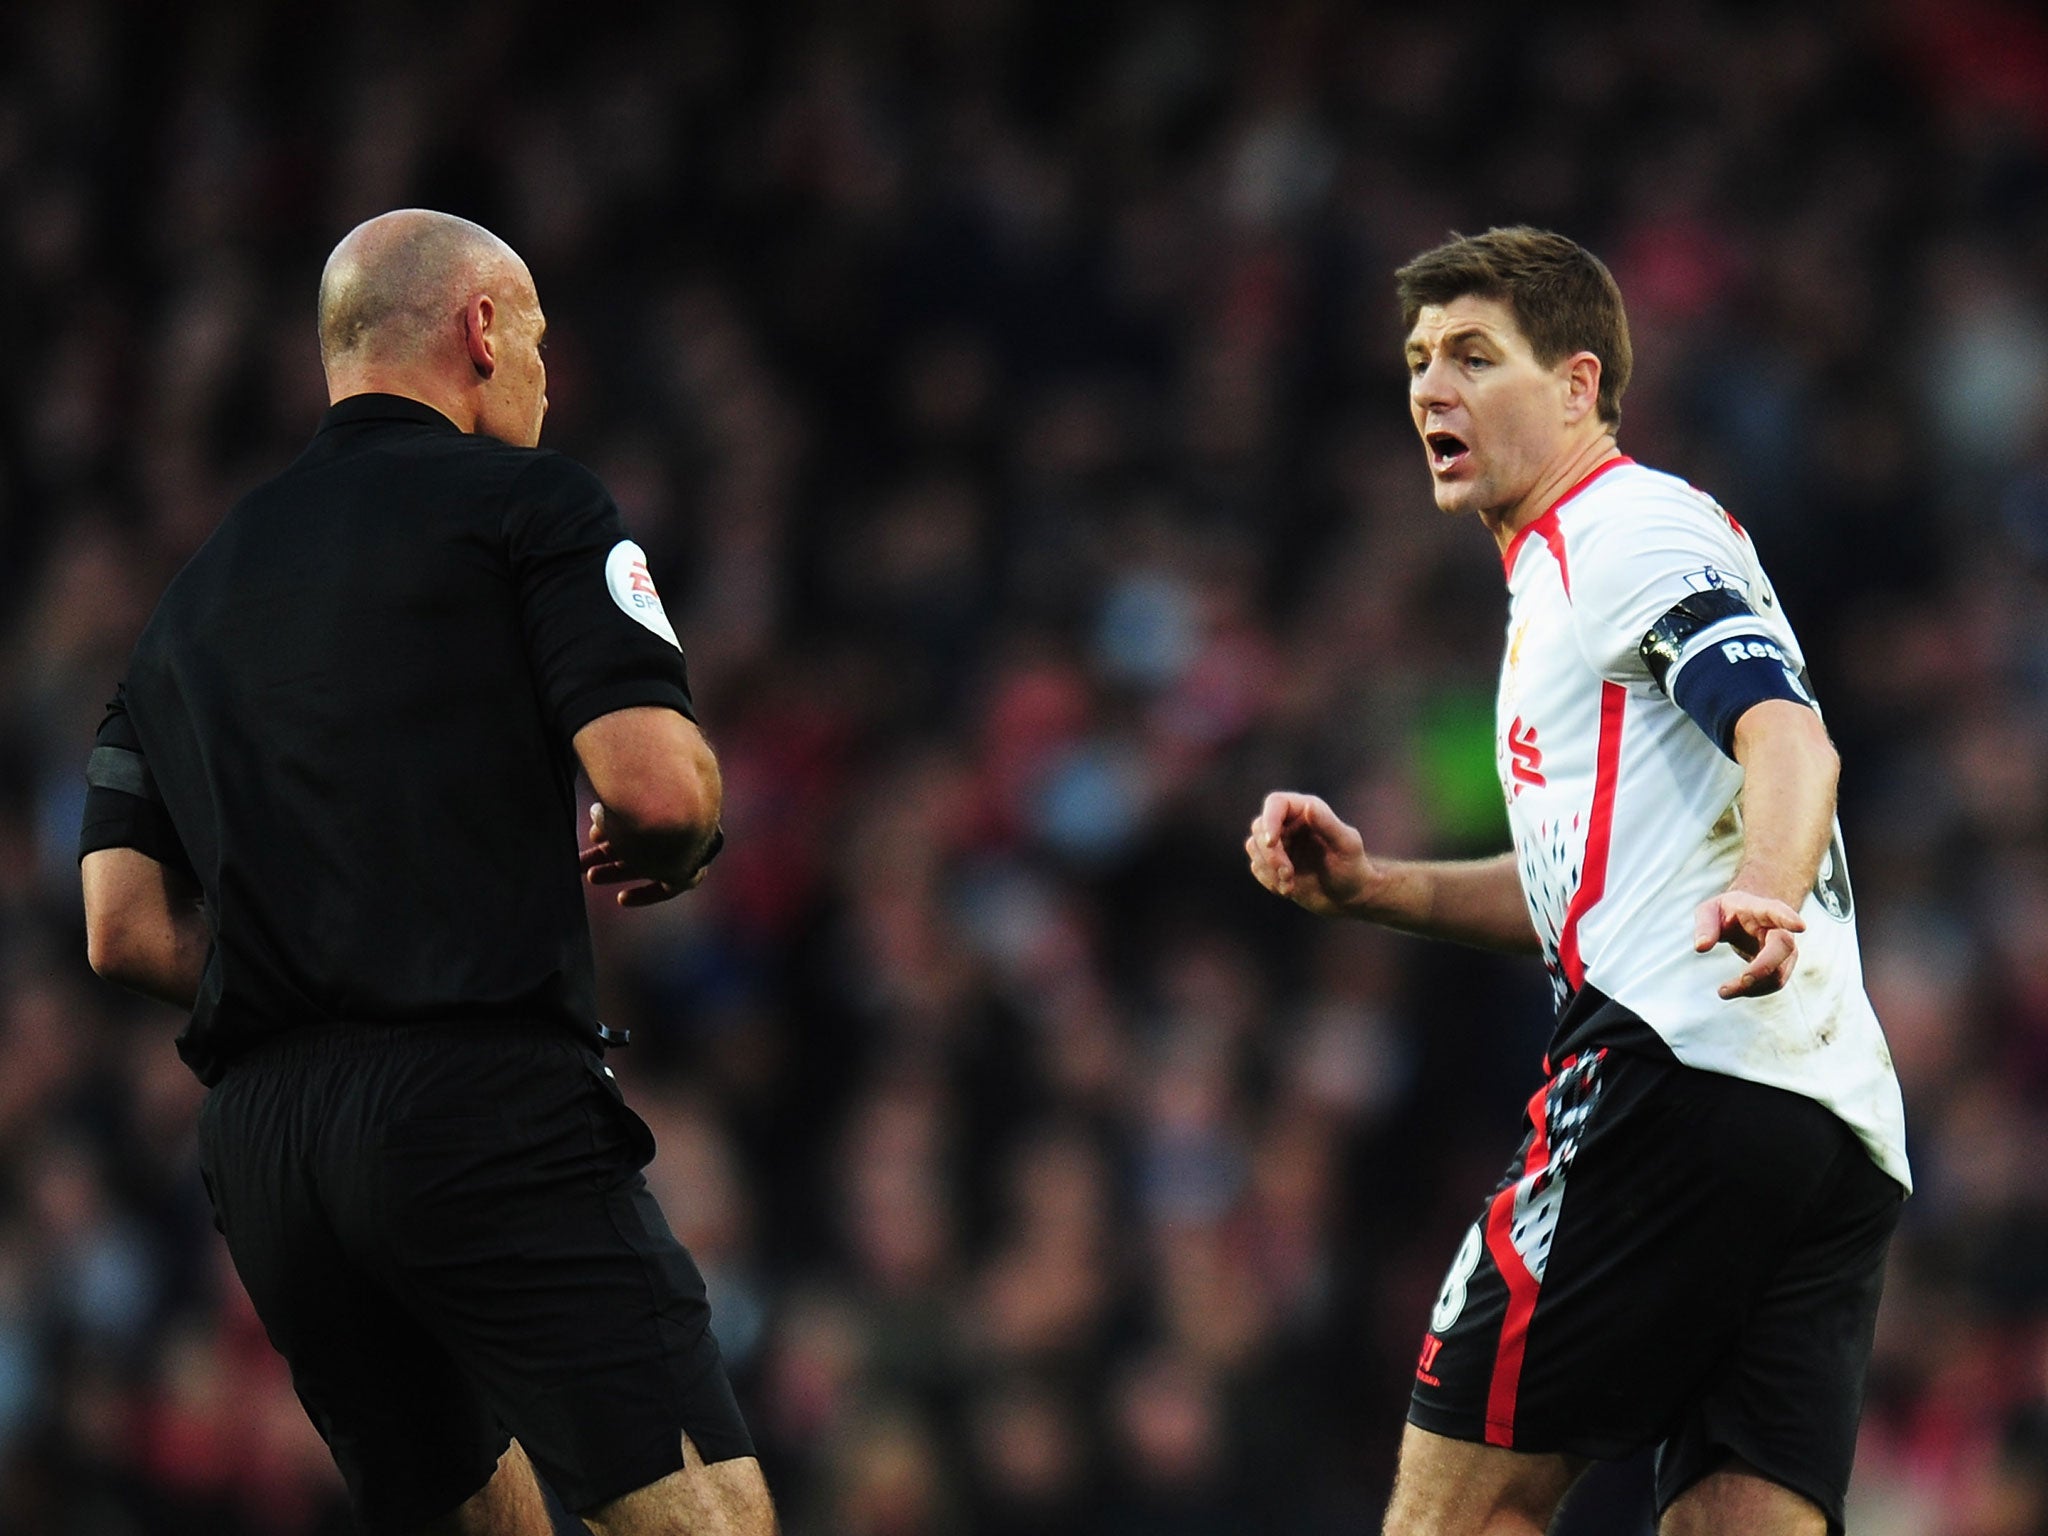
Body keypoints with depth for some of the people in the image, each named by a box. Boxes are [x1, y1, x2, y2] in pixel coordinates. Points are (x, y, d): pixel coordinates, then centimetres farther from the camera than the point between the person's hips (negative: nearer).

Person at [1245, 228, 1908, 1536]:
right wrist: (1367, 886, 25)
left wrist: (1764, 890, -37)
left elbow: (1790, 741, -17)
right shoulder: (1566, 561, 30)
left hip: (1689, 1068, -10)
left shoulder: (1632, 528, 0)